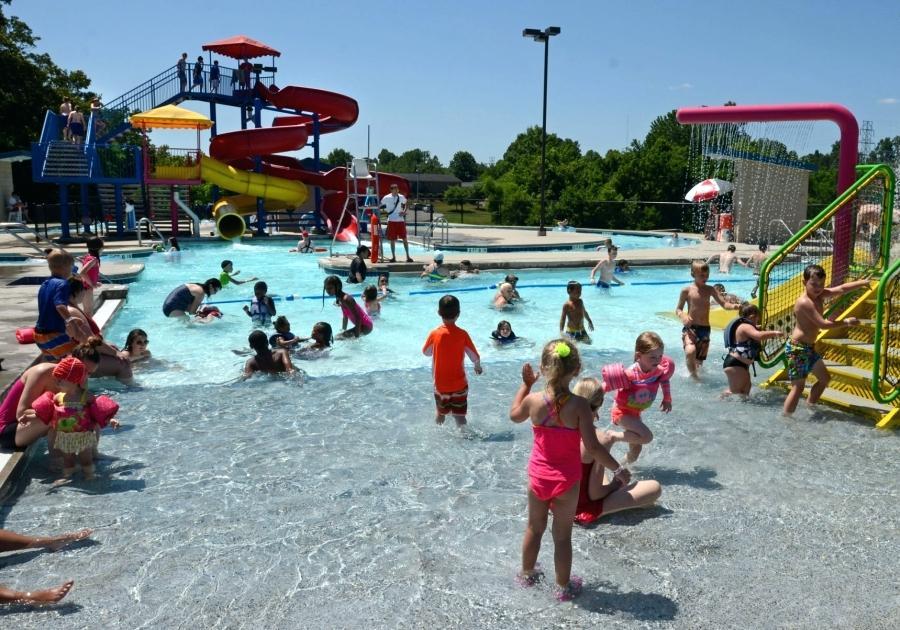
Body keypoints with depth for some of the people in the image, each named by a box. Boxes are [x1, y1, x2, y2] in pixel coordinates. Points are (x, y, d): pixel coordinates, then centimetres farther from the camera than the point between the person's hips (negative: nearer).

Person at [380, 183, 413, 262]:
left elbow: (405, 206, 18)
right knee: (392, 240, 4)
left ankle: (408, 256, 5)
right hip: (391, 221, -1)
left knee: (404, 238, 0)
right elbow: (379, 206, 3)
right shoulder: (386, 198, -4)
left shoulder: (402, 197, 3)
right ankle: (393, 257, 13)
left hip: (401, 220, 1)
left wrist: (404, 212, 1)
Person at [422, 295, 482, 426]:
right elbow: (475, 356, -5)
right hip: (459, 383, -1)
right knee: (460, 415, 8)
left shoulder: (434, 334, -11)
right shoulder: (462, 334, -13)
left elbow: (426, 352, 6)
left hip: (440, 384, 1)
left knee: (440, 413, 21)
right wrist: (478, 366, 17)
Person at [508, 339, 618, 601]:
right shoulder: (579, 405, -22)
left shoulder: (533, 400, -14)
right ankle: (564, 587, 29)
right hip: (567, 480, -2)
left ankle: (527, 574, 43)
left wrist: (525, 384, 14)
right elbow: (592, 447, -21)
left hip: (538, 476, 2)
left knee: (534, 528, 23)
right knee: (562, 536, 13)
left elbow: (514, 415, 9)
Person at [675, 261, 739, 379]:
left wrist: (733, 306, -22)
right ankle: (693, 375, -9)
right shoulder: (687, 290, -3)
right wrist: (683, 316, -20)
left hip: (705, 329, 4)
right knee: (690, 351, -31)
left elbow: (723, 303, 0)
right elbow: (678, 309, 2)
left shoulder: (710, 290, 6)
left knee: (700, 359, 10)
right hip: (690, 328, -4)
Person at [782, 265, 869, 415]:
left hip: (809, 348, 10)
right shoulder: (804, 302, -22)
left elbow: (841, 289, 10)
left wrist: (863, 282, 5)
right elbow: (823, 324, -24)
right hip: (797, 348, -10)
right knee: (798, 387, -10)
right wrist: (846, 322, -14)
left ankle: (809, 408, 31)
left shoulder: (820, 295, 6)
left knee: (825, 378, 21)